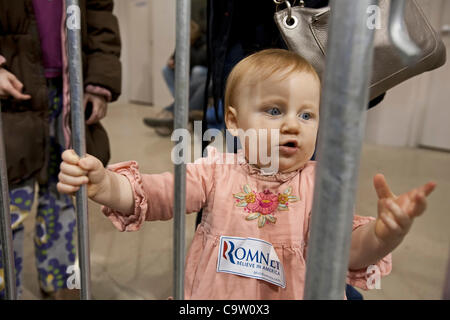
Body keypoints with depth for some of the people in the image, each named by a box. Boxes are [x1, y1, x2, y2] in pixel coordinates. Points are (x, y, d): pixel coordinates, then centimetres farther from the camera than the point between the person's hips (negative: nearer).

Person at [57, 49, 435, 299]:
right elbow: (152, 194, -17)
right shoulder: (217, 171, -9)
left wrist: (382, 235, -41)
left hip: (292, 291, 0)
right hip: (208, 291, 1)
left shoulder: (316, 183, -10)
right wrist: (103, 183, -35)